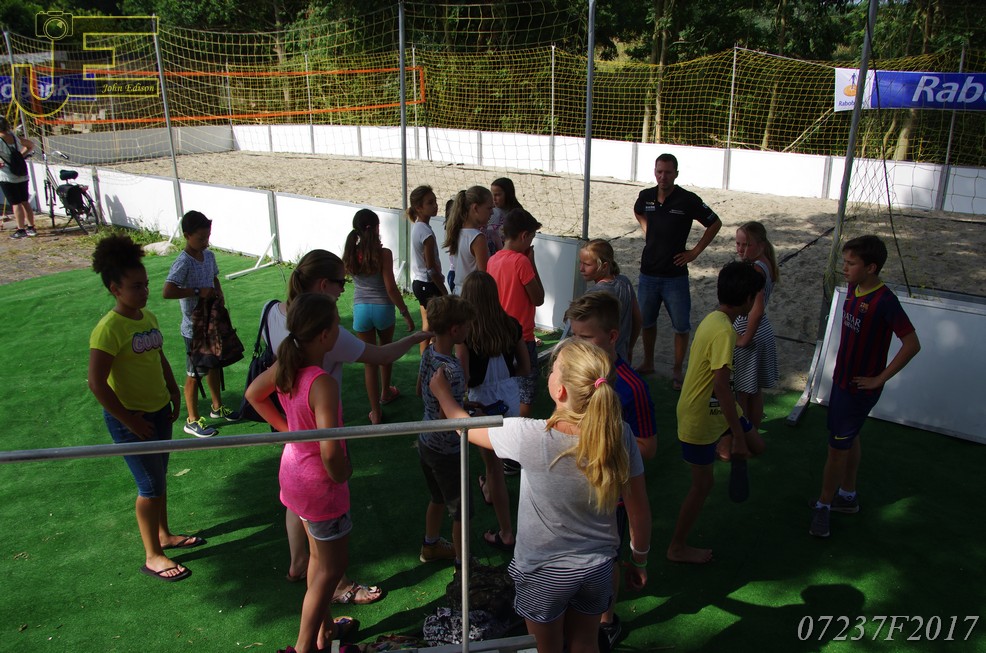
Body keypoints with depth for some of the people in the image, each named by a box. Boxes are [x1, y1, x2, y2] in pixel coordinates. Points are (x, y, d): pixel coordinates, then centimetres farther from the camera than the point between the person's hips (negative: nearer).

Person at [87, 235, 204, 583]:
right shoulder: (109, 329, -22)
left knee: (159, 477, 21)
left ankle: (164, 534, 39)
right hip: (130, 418, -8)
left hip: (159, 411, 8)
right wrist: (129, 420, -20)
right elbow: (97, 383, -24)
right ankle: (152, 556, 17)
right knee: (151, 485, 2)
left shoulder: (148, 317, 4)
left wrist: (174, 394, 12)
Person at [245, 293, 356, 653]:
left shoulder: (284, 366, -8)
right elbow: (330, 449, -37)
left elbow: (253, 394, 11)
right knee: (332, 567, 11)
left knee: (320, 557, 26)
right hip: (319, 485, -9)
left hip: (293, 469, 9)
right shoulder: (323, 384, -33)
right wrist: (341, 475, -16)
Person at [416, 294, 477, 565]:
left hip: (426, 441, 9)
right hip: (446, 451, -8)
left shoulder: (428, 352, -5)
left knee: (438, 499, 29)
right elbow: (447, 420, -29)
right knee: (461, 511, 12)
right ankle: (462, 563, 29)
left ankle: (430, 546, 49)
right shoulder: (451, 370, -33)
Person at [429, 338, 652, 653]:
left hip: (543, 573, -2)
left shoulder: (529, 436, -31)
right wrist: (639, 561, 9)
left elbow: (466, 426, -11)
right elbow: (640, 514, -10)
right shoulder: (621, 436, -22)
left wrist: (442, 391, 9)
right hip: (598, 568, 2)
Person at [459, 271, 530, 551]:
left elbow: (464, 378, -21)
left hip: (484, 402, -5)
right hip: (511, 398, 5)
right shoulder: (511, 326, -6)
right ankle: (489, 490, 58)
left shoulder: (466, 332, -19)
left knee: (494, 463, 8)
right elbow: (525, 368, 3)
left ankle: (506, 534, 16)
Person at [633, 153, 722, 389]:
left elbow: (715, 223, -2)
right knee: (646, 321, 16)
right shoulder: (646, 196, -1)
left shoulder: (687, 200, -12)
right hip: (648, 273, 4)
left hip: (675, 275, -4)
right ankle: (648, 363, 34)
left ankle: (677, 370, 17)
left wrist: (695, 251, -6)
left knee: (681, 326, 3)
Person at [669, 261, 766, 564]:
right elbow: (721, 386, -30)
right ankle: (677, 548, 22)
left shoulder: (713, 319, 3)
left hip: (714, 409, 9)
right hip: (700, 419, -9)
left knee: (756, 446, 13)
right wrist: (738, 436, -26)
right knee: (703, 483, 6)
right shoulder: (724, 331, -27)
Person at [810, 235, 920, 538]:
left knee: (838, 446, 2)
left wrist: (880, 378, -19)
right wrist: (841, 370, 11)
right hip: (842, 379, 8)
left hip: (861, 387, -8)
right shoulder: (853, 289, 0)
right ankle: (848, 496, 37)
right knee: (849, 439, 21)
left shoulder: (884, 301, -24)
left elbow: (912, 344, -24)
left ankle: (823, 505, 16)